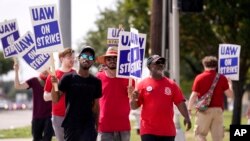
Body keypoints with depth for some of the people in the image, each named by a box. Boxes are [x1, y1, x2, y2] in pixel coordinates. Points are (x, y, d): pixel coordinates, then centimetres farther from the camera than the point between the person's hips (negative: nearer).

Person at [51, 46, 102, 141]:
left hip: (88, 126, 1)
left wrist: (96, 125, 10)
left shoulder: (96, 82, 6)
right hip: (71, 125, -1)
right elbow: (55, 99, -5)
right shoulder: (68, 78, -1)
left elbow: (96, 105, 12)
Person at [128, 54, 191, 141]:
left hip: (168, 131, 3)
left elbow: (180, 103, 2)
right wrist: (133, 99, -23)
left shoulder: (171, 84, 7)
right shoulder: (143, 84, 1)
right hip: (149, 131, -3)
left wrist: (186, 118, -13)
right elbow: (134, 106, 0)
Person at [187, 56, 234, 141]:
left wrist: (189, 110, 0)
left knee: (199, 134, 7)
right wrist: (230, 85, 21)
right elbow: (230, 94, 2)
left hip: (204, 111, -2)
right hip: (218, 110, 2)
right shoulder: (222, 78, 3)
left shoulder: (199, 78, -1)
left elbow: (193, 96, -5)